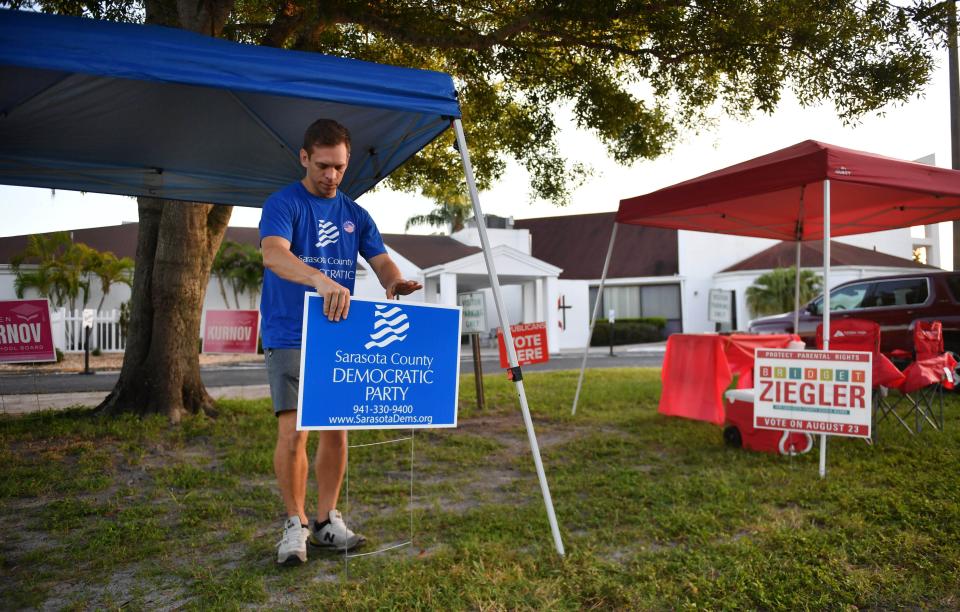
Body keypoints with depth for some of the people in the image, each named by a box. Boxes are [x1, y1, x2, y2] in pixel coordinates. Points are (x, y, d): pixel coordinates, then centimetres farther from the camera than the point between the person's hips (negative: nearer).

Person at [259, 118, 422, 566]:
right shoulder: (284, 204, -5)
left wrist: (393, 283, -20)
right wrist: (322, 280, -43)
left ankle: (326, 520, 20)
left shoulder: (355, 215, 12)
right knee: (292, 431, -10)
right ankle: (295, 523, 9)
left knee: (336, 429, 6)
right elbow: (273, 254, -24)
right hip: (290, 337, -5)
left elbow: (381, 260, 5)